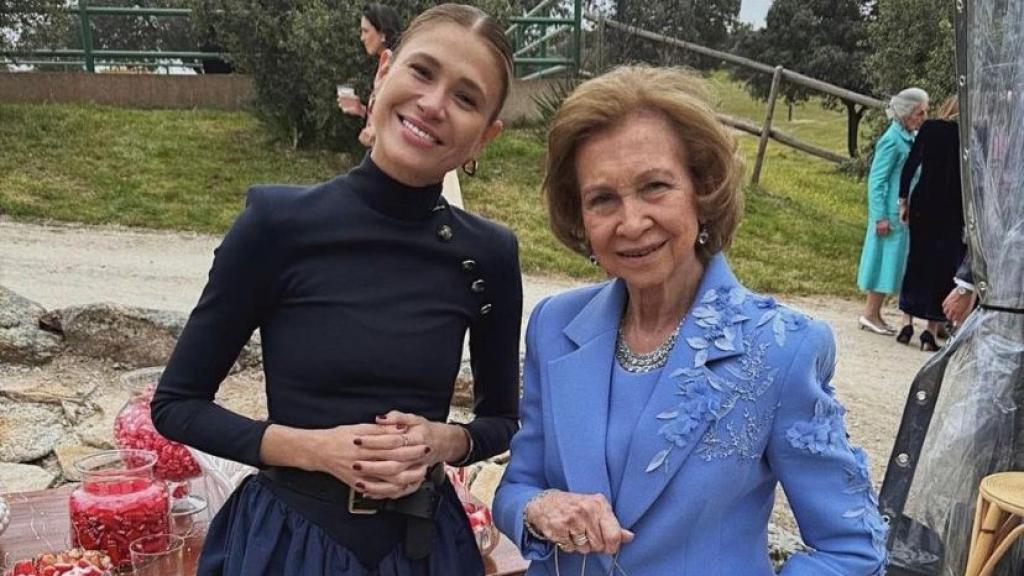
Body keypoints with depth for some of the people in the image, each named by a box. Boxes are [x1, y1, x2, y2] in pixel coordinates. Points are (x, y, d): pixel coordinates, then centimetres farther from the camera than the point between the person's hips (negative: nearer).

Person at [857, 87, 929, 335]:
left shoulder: (911, 138, 9)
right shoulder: (892, 140, -14)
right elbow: (876, 180, -15)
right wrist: (880, 217, -17)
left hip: (907, 213, 8)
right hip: (892, 213, -8)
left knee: (894, 262, 11)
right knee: (885, 260, -2)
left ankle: (874, 313, 19)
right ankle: (870, 314, 9)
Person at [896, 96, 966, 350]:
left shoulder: (930, 128, 2)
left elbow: (910, 165, -2)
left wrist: (904, 200, 5)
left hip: (923, 205, 2)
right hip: (954, 212, -2)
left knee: (916, 261, 15)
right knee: (944, 268, 5)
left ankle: (907, 322, 15)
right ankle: (931, 331, 6)